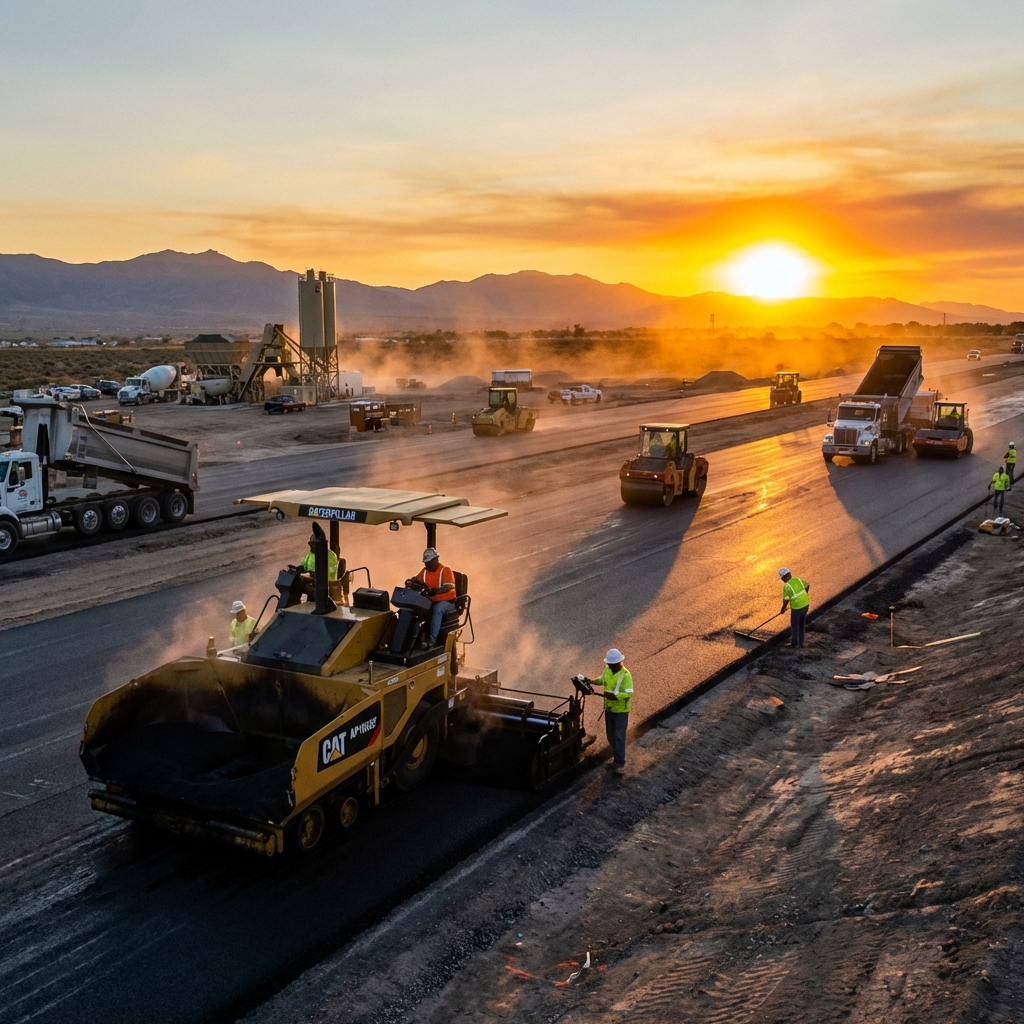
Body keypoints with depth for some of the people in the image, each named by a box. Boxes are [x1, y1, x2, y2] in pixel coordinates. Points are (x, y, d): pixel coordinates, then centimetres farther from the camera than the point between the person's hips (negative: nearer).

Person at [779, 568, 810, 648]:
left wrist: (783, 609, -1)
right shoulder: (797, 579, -2)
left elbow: (785, 600, -19)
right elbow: (807, 585, 13)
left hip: (796, 607, -6)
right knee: (801, 624, 20)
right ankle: (800, 642, 30)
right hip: (805, 604, 7)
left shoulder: (786, 586, -21)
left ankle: (794, 643, 25)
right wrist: (805, 594, 30)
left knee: (794, 625, 13)